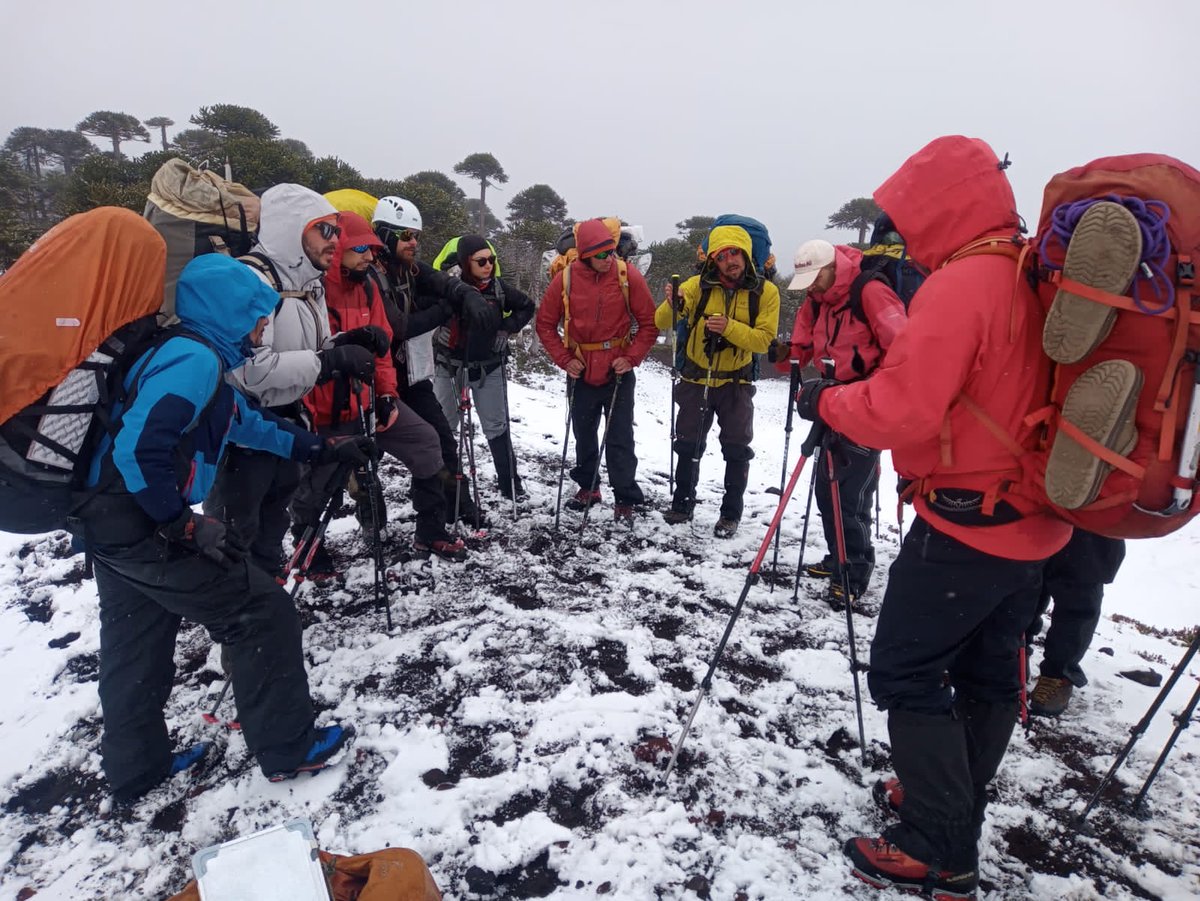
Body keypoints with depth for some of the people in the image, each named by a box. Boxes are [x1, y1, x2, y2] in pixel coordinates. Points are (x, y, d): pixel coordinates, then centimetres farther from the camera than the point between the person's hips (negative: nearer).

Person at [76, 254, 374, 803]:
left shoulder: (193, 357, 14)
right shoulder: (195, 359, -17)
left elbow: (248, 423, 24)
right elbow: (139, 450, -27)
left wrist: (325, 450, 24)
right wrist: (187, 526, -20)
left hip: (109, 521, 11)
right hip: (141, 525, -10)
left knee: (134, 648, 21)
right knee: (263, 614, -2)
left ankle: (135, 768, 40)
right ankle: (288, 749, 11)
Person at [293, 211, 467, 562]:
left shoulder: (365, 288, 8)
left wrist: (387, 395, 5)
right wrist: (348, 341, -36)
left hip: (367, 401, 7)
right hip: (326, 412, -7)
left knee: (425, 441, 3)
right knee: (315, 489, 7)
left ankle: (430, 532, 16)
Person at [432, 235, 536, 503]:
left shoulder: (498, 287, -5)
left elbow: (527, 306, 10)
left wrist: (508, 328, 0)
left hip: (489, 367, 2)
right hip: (451, 366, -1)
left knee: (496, 426, 9)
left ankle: (510, 481, 19)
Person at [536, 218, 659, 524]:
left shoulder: (627, 275, -10)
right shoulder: (565, 278, -7)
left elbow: (649, 322, -4)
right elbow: (545, 324, 2)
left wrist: (632, 358, -13)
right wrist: (564, 359, -7)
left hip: (618, 372, -2)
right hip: (581, 373, 2)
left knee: (620, 438, 0)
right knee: (583, 434, 16)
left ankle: (625, 499, 11)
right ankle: (587, 487, 34)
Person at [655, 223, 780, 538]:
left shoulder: (765, 291, -8)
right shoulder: (699, 285, -8)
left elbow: (764, 339, -14)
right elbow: (661, 323, -12)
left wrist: (730, 328, -29)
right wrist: (673, 305, -34)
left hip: (736, 382, -1)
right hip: (696, 379, 1)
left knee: (737, 449, 5)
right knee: (688, 445, 10)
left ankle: (731, 512, 19)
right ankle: (683, 503, 27)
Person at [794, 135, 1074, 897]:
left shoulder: (960, 282, -18)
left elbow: (901, 408, -25)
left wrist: (825, 401, -8)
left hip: (965, 523, -9)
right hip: (1033, 522, 9)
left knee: (907, 676, 2)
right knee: (988, 676, 18)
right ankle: (957, 817, 34)